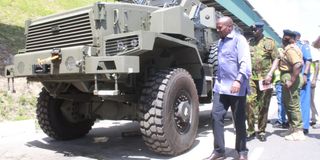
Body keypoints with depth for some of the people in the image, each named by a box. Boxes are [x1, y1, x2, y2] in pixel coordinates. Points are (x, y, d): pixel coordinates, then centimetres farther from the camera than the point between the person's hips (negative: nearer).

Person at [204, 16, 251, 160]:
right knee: (216, 116, 0)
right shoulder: (220, 42, 17)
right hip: (220, 87, 7)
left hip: (236, 88, -7)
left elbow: (245, 62, -18)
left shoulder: (239, 39, -7)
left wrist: (238, 80, -32)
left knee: (239, 121, 6)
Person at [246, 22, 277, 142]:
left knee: (263, 106, 4)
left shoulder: (269, 42, 4)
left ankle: (261, 131, 14)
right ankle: (250, 130, 2)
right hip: (251, 78, 2)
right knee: (249, 103, -8)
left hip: (265, 78, -2)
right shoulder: (249, 43, 14)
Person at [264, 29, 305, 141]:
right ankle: (292, 128, 29)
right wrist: (270, 74, -2)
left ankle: (298, 132, 4)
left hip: (289, 78, -11)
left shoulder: (290, 49, -16)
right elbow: (278, 60, 9)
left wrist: (291, 81, -27)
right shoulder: (287, 49, 17)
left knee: (293, 105, -4)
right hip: (286, 78, 11)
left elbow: (299, 64, -30)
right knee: (287, 104, 18)